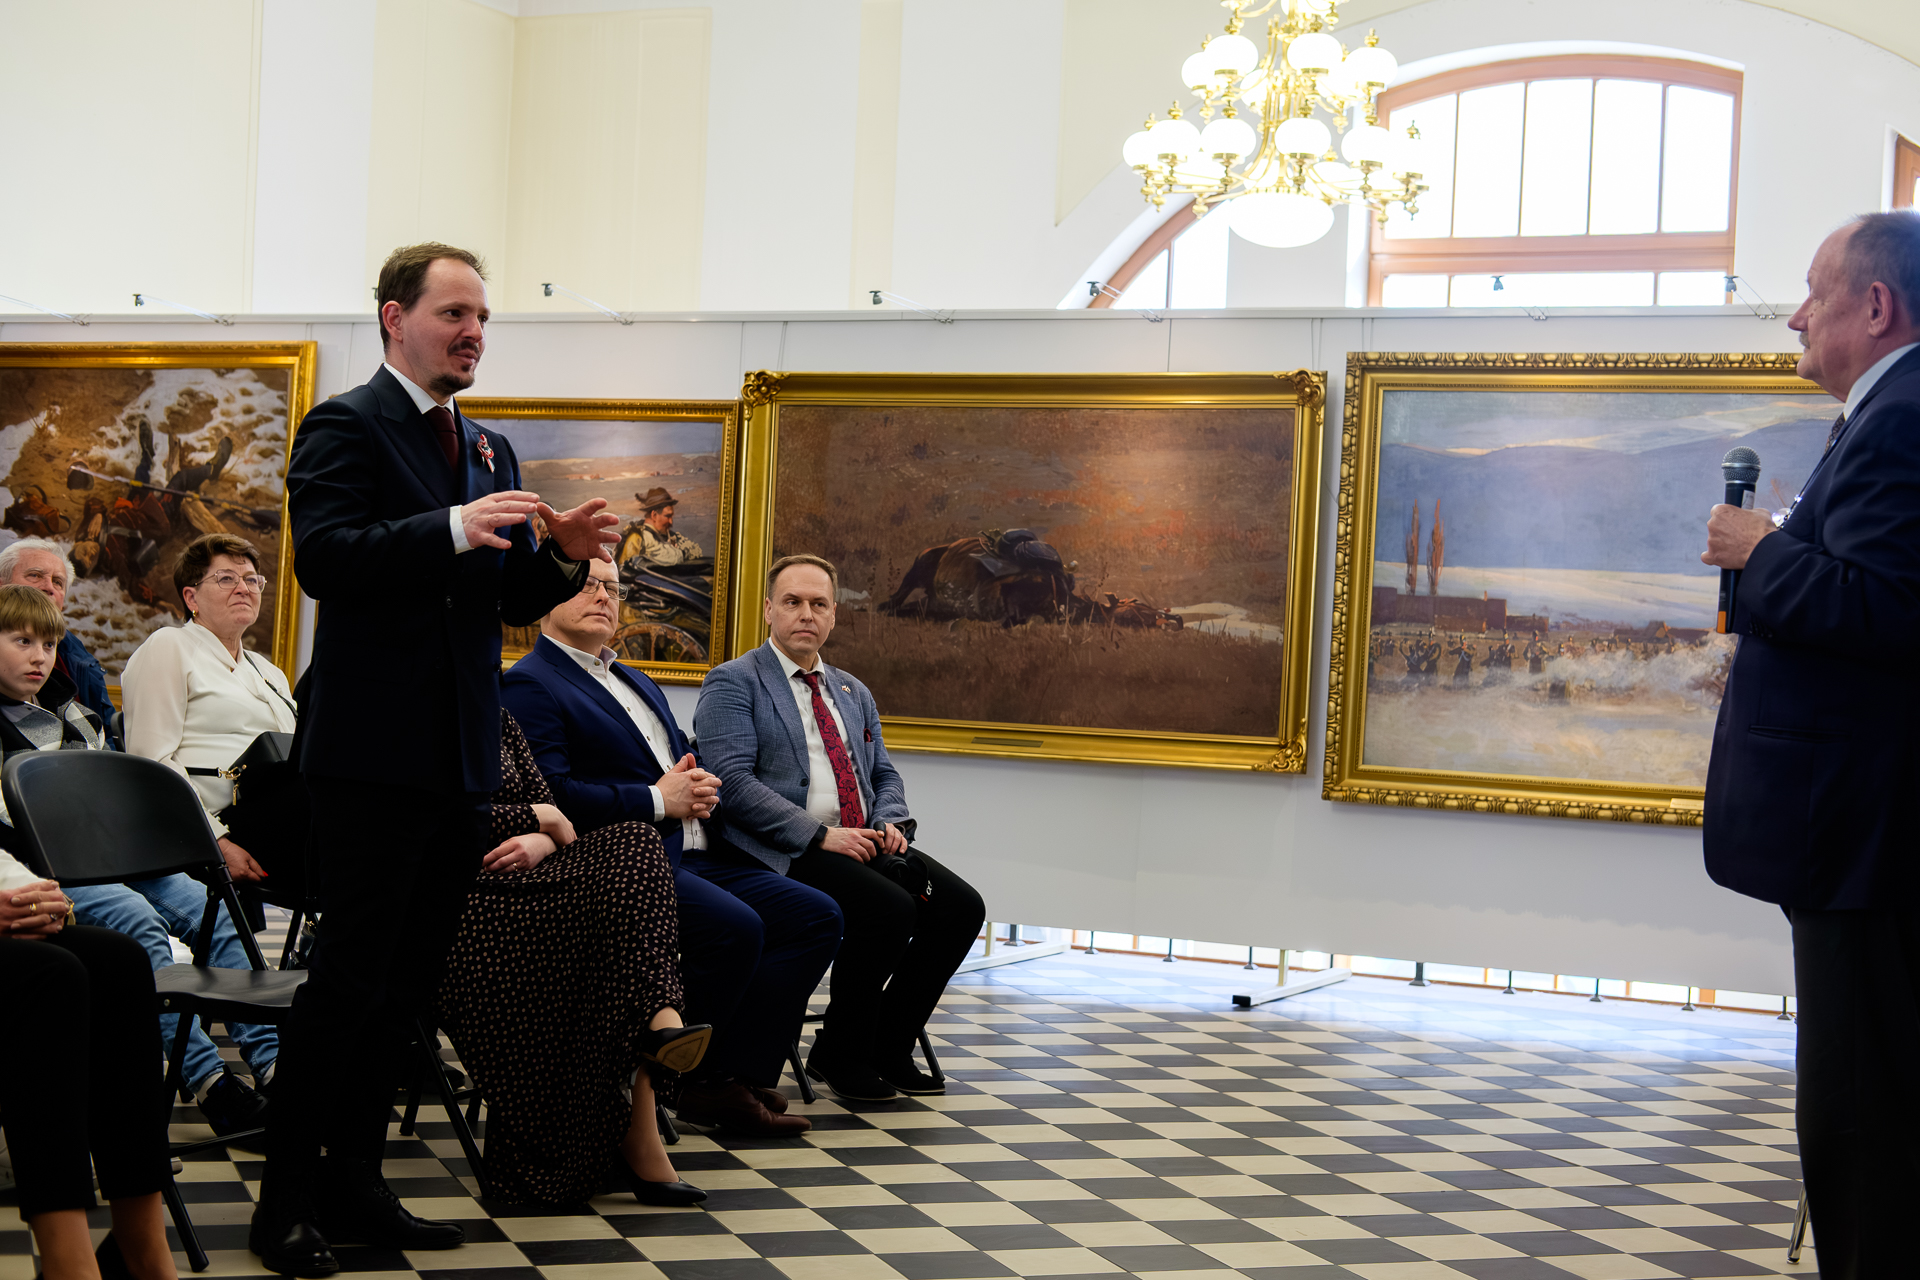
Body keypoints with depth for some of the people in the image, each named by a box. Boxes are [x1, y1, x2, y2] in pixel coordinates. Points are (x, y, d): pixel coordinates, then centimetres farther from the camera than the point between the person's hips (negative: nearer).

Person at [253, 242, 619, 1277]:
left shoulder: (490, 450, 18)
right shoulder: (346, 427, -5)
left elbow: (512, 600, 18)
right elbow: (324, 558, -19)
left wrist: (564, 555, -3)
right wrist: (453, 528, -30)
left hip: (459, 759, 8)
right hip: (374, 752, -8)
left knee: (411, 980, 11)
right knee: (352, 974, -5)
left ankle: (353, 1181, 21)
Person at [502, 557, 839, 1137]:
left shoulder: (639, 684, 28)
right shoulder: (530, 684, -2)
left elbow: (686, 764, 27)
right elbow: (551, 794, -16)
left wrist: (701, 788, 1)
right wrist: (658, 800, -13)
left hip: (691, 860, 9)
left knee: (816, 915, -8)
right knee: (736, 928, -31)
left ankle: (736, 1079, -11)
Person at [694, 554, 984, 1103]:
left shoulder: (853, 693, 23)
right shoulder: (733, 683, -1)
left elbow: (884, 775, 24)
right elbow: (734, 781, -13)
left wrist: (892, 822, -1)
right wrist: (821, 835, -20)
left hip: (862, 845, 7)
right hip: (782, 853, -7)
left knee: (961, 906, -13)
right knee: (890, 909, -29)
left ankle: (887, 1045, 1)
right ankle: (839, 1053, -9)